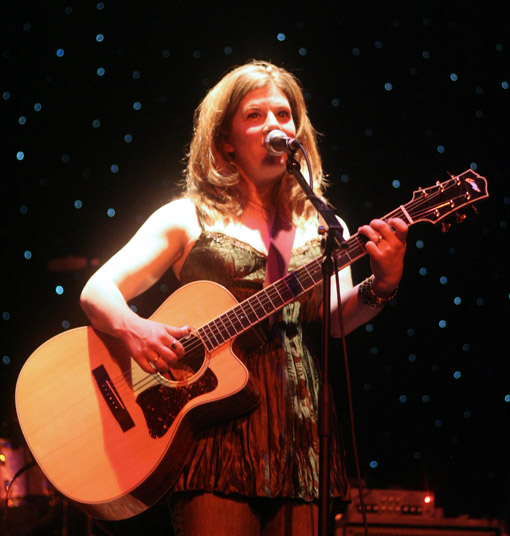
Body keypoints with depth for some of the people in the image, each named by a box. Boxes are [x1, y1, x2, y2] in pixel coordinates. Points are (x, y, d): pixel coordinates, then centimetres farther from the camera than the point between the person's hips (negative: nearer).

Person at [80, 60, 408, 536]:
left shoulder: (324, 229, 16)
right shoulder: (188, 219, 8)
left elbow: (338, 321, 2)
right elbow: (97, 291, 1)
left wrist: (381, 285, -19)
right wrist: (133, 328, -20)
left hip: (301, 435, 3)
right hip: (217, 424, -3)